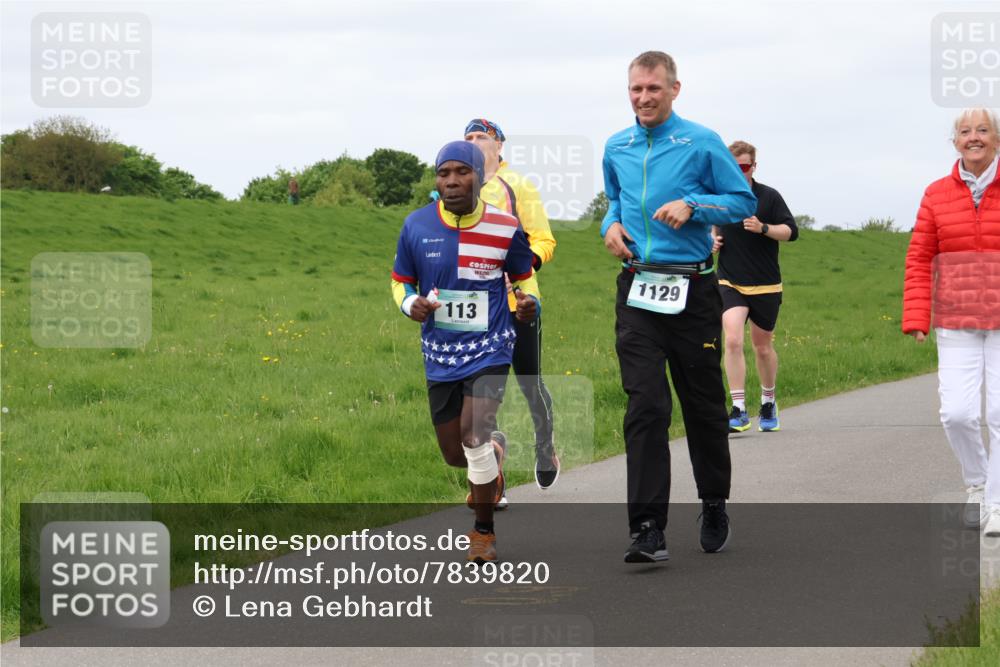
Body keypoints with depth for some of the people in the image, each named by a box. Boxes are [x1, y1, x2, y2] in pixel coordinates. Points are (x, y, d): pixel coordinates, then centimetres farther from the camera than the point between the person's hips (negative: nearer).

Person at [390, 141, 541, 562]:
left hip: (489, 348, -3)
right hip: (440, 353, 3)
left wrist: (530, 301, -12)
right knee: (455, 455, 8)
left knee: (474, 435, -21)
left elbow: (524, 274, 10)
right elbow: (400, 281, 8)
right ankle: (493, 451, 48)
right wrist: (410, 303, -15)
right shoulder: (416, 226, -6)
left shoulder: (505, 229, -9)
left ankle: (484, 530, -1)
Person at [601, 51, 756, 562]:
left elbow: (744, 200, 1)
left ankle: (714, 508, 29)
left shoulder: (702, 144, -2)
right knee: (644, 407, -9)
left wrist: (692, 205, -14)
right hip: (637, 291, 2)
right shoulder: (616, 149, 11)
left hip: (692, 291, -2)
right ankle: (648, 528, -12)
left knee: (703, 404, 8)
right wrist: (611, 224, 6)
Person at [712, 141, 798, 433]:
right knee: (732, 340, -19)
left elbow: (791, 231, -4)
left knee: (763, 347, 11)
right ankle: (739, 410, -19)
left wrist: (763, 228, -20)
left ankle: (768, 403, 34)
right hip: (730, 284, 1)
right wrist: (713, 238, 1)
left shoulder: (769, 197, -4)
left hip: (765, 285, -1)